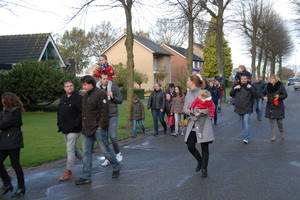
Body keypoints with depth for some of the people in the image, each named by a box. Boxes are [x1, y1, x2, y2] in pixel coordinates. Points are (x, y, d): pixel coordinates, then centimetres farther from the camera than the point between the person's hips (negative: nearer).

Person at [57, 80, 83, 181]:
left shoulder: (78, 98, -12)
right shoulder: (62, 98, 12)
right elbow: (59, 112, 22)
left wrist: (75, 124, -19)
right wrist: (59, 123, 12)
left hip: (74, 130, -8)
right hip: (65, 129, 8)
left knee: (70, 150, -5)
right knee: (72, 148, 18)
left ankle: (68, 172, 3)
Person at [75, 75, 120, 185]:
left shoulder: (100, 94, -10)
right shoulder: (85, 96, 15)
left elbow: (104, 111, -15)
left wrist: (101, 126, -18)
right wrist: (83, 126, 14)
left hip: (98, 128, -8)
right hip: (86, 129, 8)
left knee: (105, 150, 1)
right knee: (86, 152, 6)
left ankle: (116, 167, 24)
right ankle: (86, 176, 11)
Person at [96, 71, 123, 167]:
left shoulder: (114, 86, -2)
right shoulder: (97, 88, 5)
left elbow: (120, 100, 0)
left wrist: (112, 97, -18)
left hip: (112, 115, -3)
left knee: (113, 136, -11)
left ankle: (118, 153, 15)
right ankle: (107, 158, 17)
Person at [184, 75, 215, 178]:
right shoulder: (188, 94, 11)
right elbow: (185, 108, 10)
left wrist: (202, 111, -23)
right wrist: (190, 111, -12)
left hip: (204, 122, -5)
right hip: (192, 122, 5)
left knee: (204, 147, 1)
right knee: (190, 146, 0)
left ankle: (204, 168, 14)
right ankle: (200, 161, 26)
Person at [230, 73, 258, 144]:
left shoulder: (250, 86, -1)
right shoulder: (237, 85, 8)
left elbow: (256, 95, -8)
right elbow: (231, 94, 10)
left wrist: (251, 88, -19)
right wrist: (234, 88, -7)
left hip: (247, 109, -4)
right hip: (239, 108, 4)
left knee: (246, 122, -12)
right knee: (243, 122, 15)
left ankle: (246, 138, -15)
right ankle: (247, 134, 30)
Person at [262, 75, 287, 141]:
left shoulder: (281, 86, -6)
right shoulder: (268, 86, 4)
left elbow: (285, 95, -6)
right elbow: (263, 93, 15)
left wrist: (279, 96, -25)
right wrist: (264, 97, -7)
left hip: (278, 107, -3)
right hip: (270, 107, 3)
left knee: (279, 120, 3)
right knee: (271, 121, 3)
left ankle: (281, 131, 32)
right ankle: (273, 135, 9)